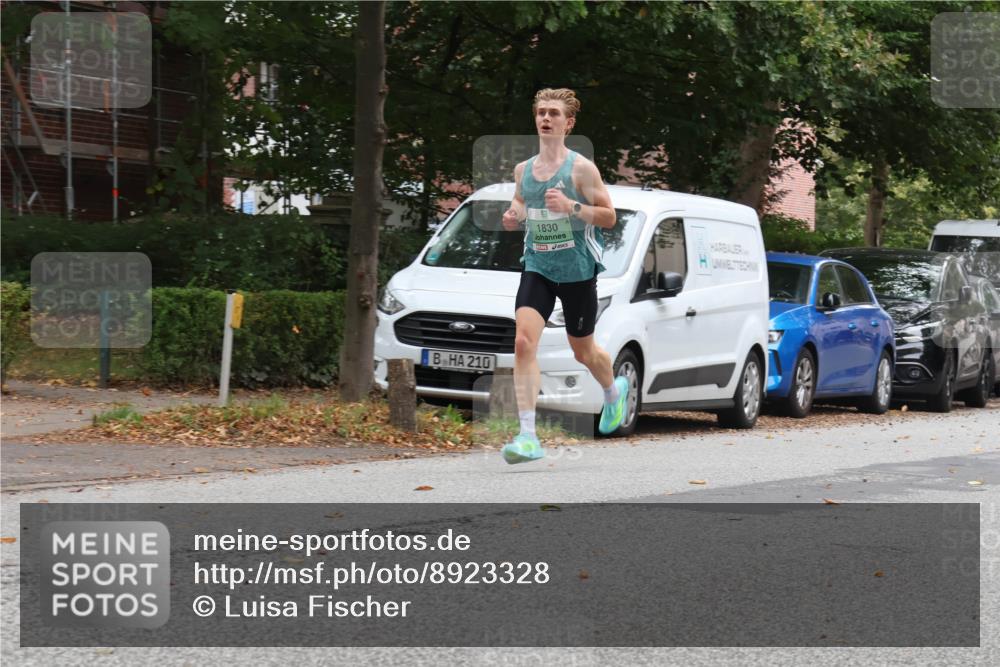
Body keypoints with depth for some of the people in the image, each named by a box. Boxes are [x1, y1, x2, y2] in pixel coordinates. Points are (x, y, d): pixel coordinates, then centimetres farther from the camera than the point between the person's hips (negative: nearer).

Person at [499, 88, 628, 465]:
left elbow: (609, 217, -7)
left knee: (583, 351, 13)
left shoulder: (581, 168, -7)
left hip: (577, 270, -3)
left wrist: (571, 206, -23)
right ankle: (527, 436, -21)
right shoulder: (523, 170, 6)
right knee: (523, 342, -18)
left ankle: (614, 390, 49)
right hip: (537, 267, 3)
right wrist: (512, 219, -4)